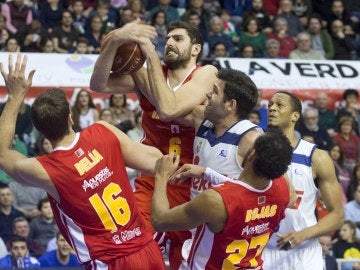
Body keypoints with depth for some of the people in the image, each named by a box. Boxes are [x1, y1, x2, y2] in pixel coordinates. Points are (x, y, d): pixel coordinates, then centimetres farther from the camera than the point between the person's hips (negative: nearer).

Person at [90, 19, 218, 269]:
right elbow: (98, 84, -11)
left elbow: (168, 109, -25)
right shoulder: (149, 76, 2)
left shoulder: (205, 74, -9)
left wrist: (151, 52, -21)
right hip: (151, 181, 2)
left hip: (191, 184, -2)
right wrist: (115, 41, -26)